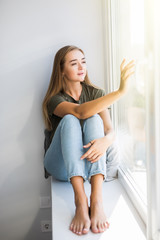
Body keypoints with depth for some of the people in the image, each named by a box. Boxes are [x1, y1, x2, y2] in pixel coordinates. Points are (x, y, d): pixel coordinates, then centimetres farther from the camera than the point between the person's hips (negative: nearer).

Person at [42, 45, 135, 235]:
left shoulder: (95, 93, 5)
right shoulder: (55, 100, -7)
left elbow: (110, 130, -10)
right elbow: (80, 111, -30)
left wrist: (106, 141, -35)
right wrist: (120, 91, -41)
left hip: (90, 163, 2)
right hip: (63, 167, -2)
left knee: (94, 119, -26)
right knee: (70, 120, -29)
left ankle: (97, 200, -43)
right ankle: (80, 201, -45)